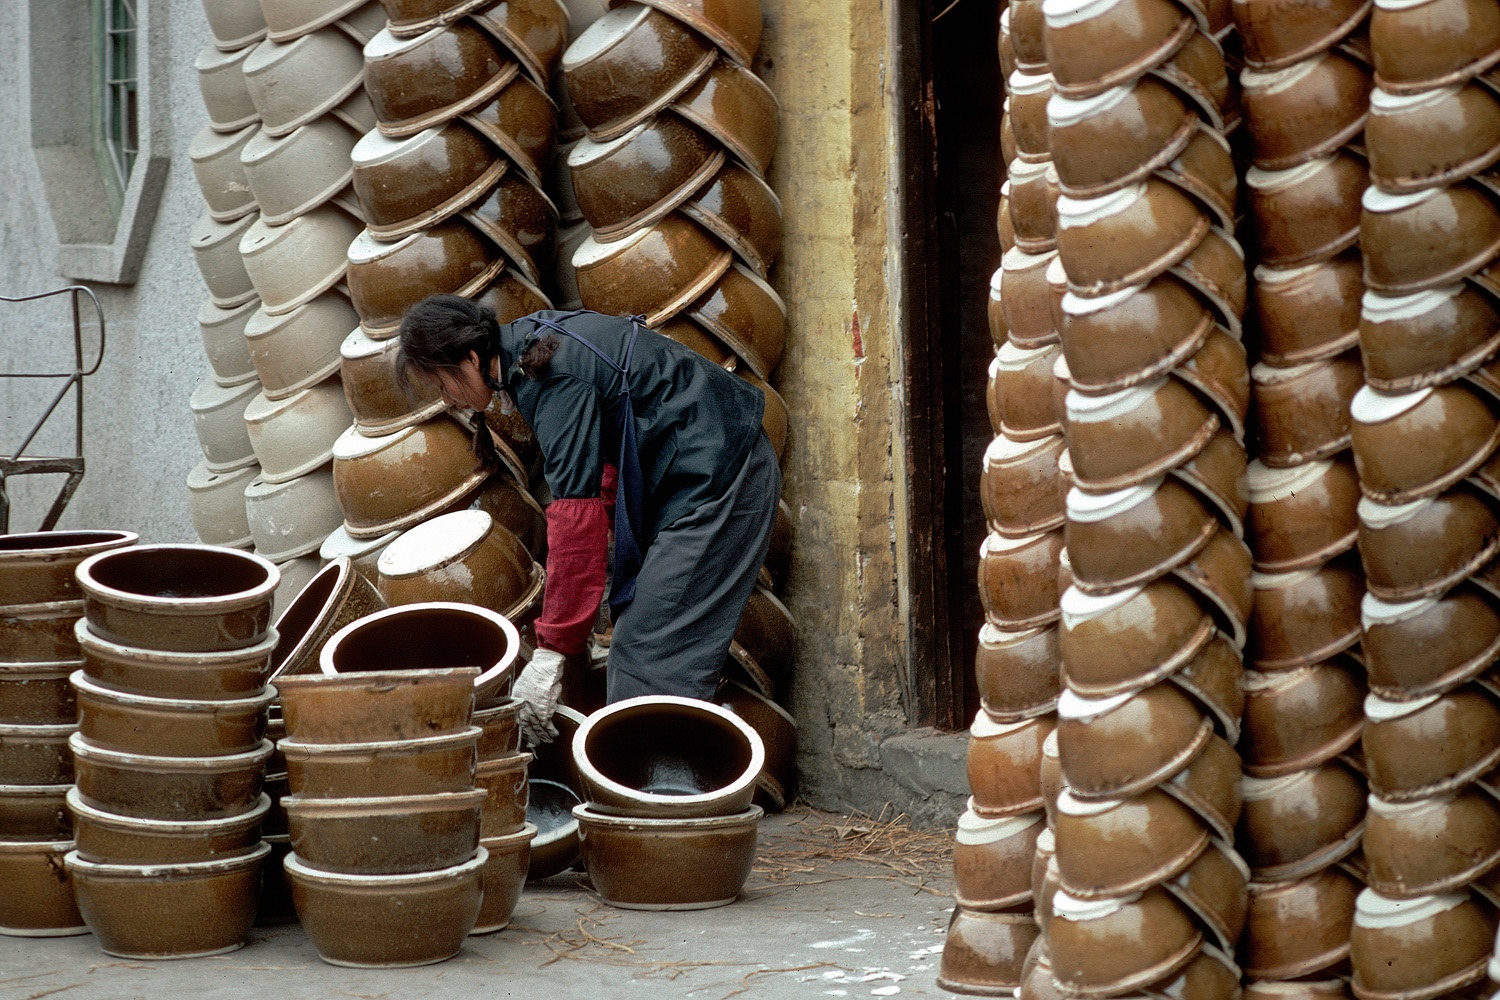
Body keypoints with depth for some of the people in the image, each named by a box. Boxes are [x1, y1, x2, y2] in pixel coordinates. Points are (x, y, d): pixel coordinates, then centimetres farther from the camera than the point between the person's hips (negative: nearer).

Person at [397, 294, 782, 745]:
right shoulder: (533, 338, 7)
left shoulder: (557, 383, -23)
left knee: (650, 663, -11)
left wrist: (551, 652, -24)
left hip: (713, 479, -10)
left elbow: (577, 517, -27)